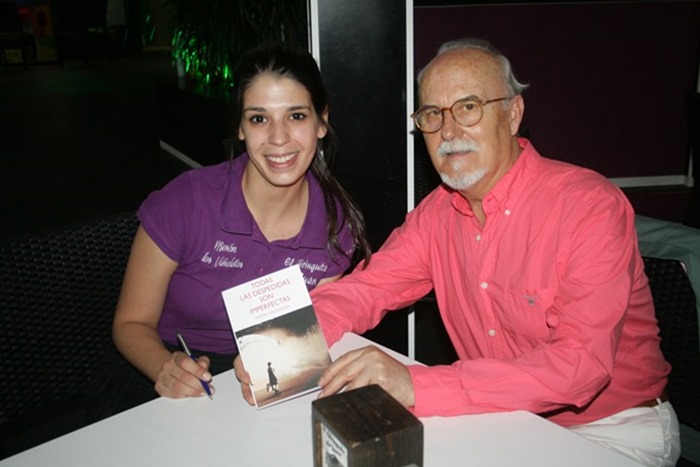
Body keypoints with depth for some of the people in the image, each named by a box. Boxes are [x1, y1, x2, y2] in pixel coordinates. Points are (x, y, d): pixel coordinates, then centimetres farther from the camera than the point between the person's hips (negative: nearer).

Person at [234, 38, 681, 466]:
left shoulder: (591, 206, -22)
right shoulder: (439, 212, 0)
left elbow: (581, 363, -30)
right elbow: (365, 288, 0)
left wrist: (419, 386, -38)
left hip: (614, 429, -5)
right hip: (504, 419, 5)